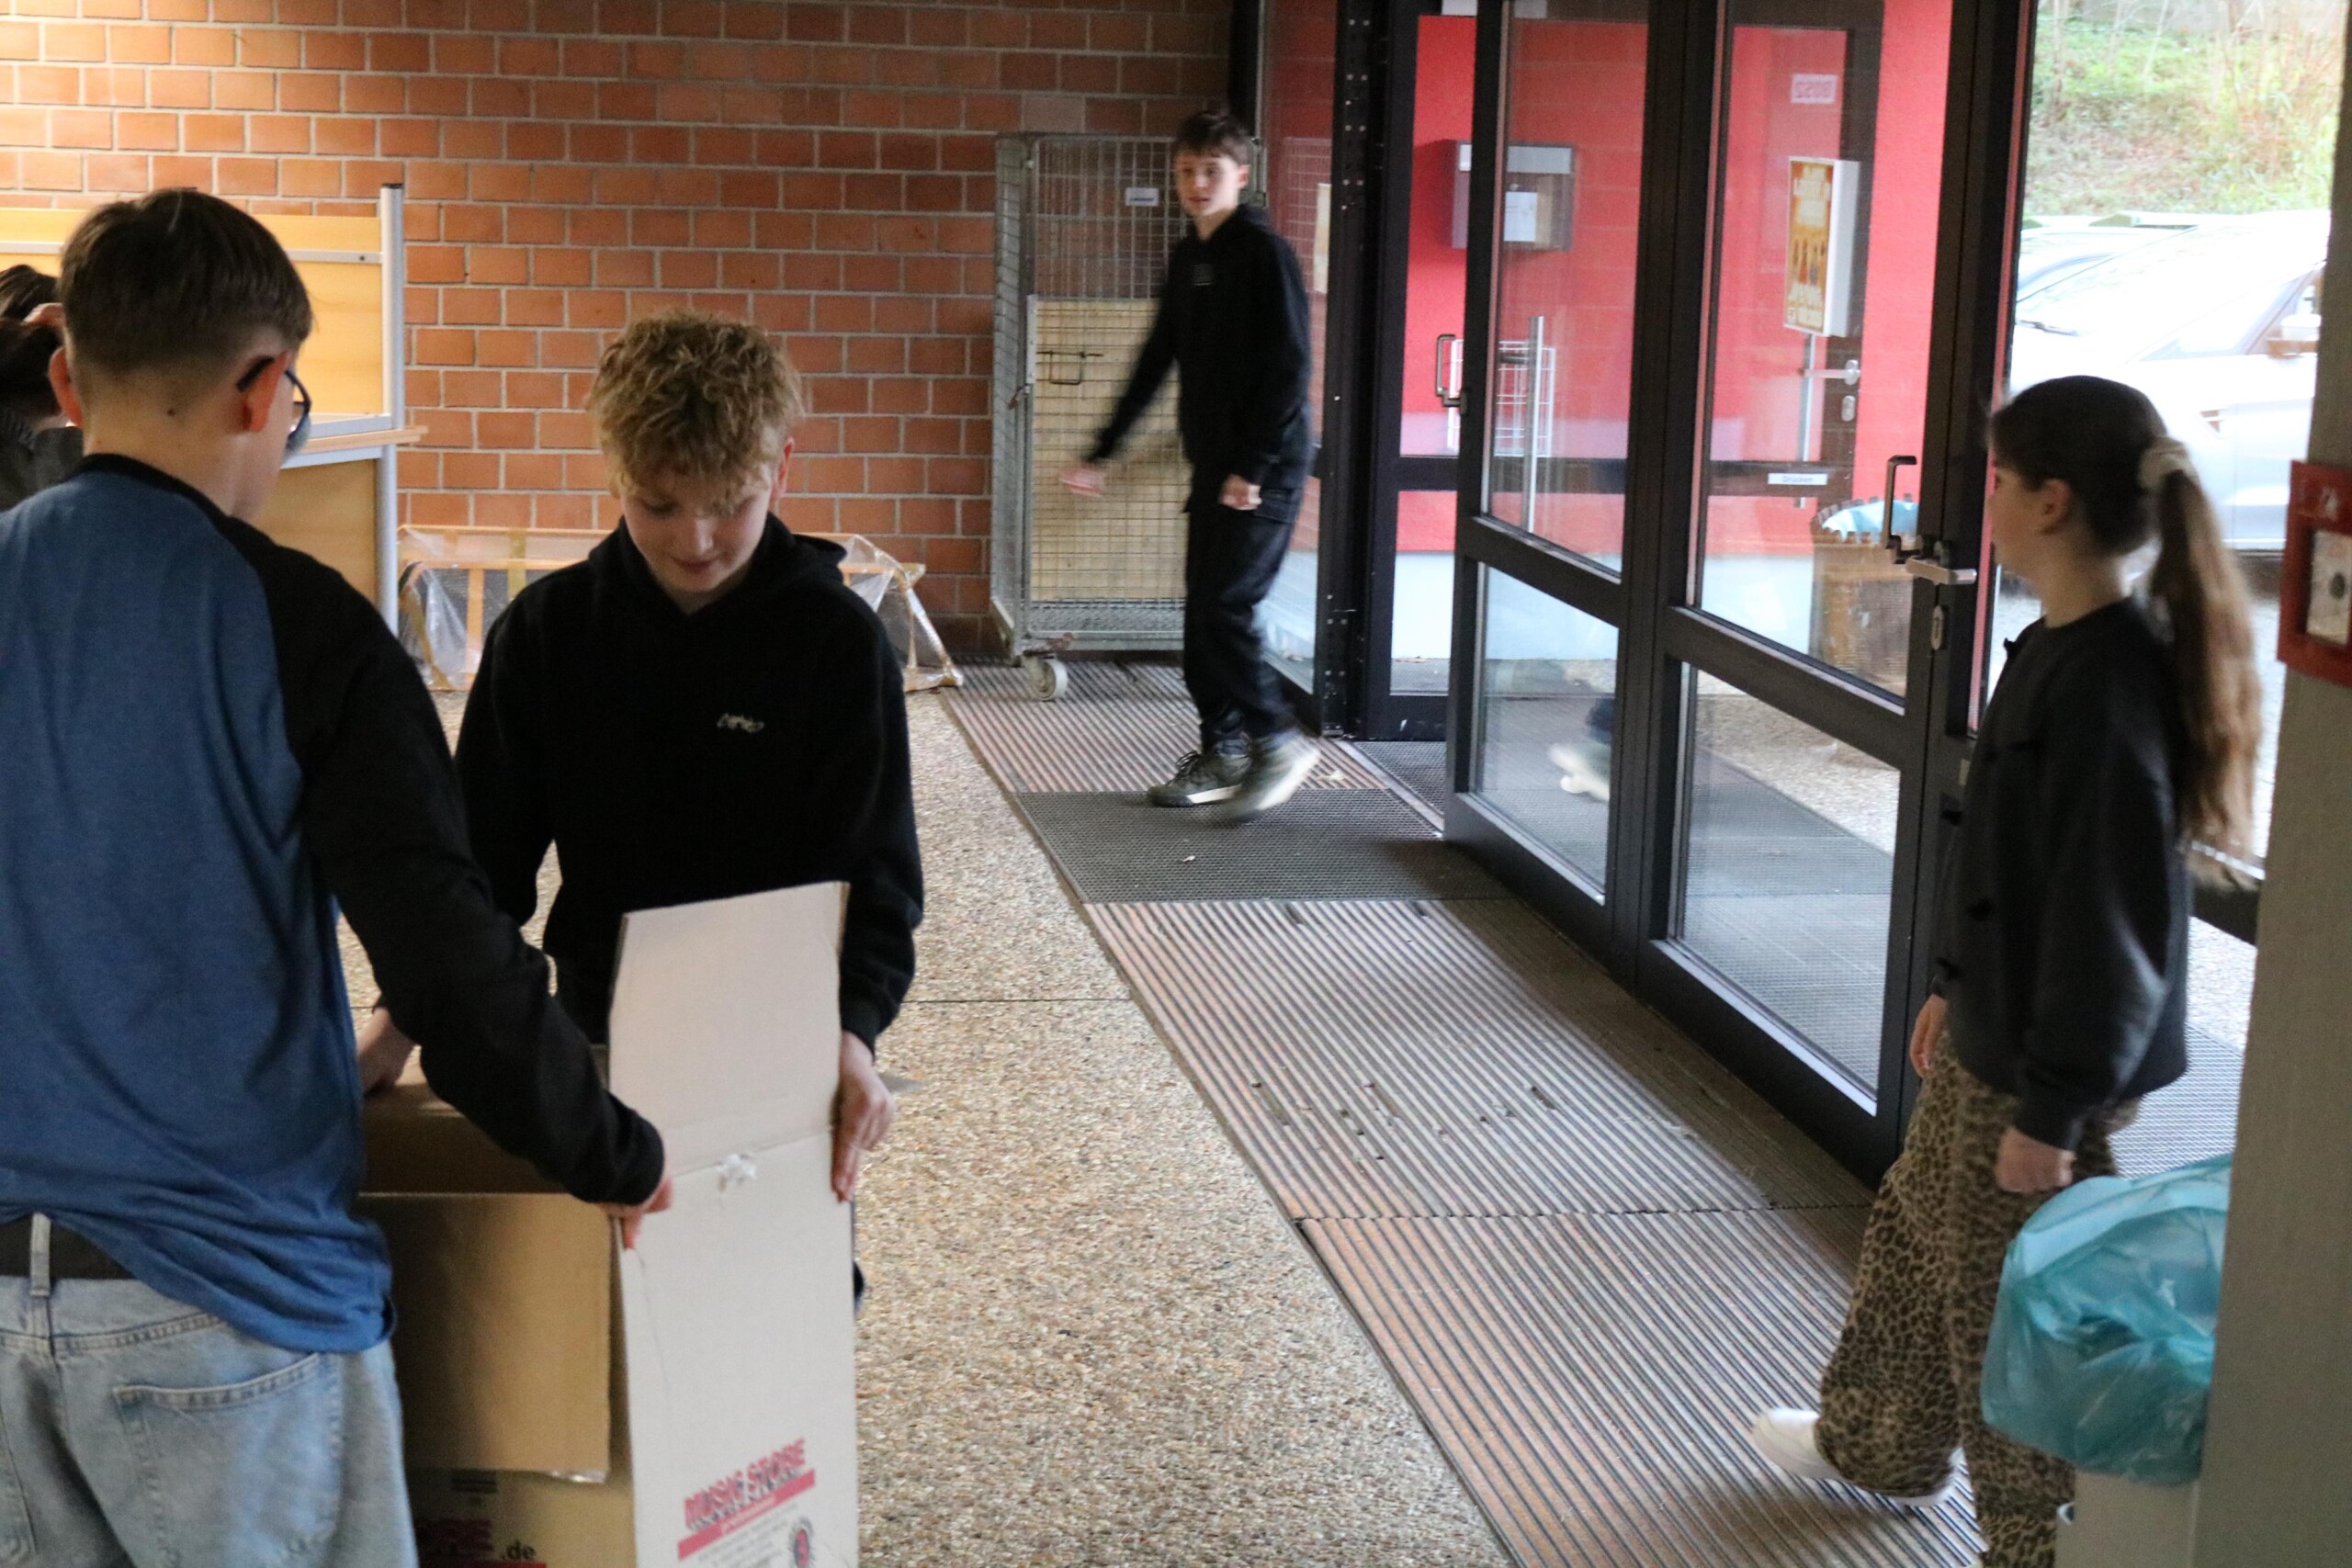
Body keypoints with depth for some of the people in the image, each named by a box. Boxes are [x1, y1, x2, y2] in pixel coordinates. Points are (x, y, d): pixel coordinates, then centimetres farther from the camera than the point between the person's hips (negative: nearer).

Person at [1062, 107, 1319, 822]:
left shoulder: (1263, 251, -11)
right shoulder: (1187, 257, 13)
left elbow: (1289, 366, -16)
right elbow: (1155, 361, 19)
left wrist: (1254, 466, -19)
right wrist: (1103, 452, 18)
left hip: (1265, 468, -8)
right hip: (1213, 462, 8)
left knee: (1223, 606, -12)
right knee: (1202, 608, 8)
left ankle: (1277, 742, 1)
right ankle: (1223, 752, 17)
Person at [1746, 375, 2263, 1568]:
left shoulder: (2109, 682, -26)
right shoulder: (2056, 648, 3)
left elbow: (2113, 916, -25)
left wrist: (2052, 1110, -21)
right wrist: (1956, 987, 22)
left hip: (2048, 1067, -10)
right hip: (1990, 1036, 10)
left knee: (2013, 1316, 3)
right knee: (1911, 1238, 26)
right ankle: (1876, 1446, 47)